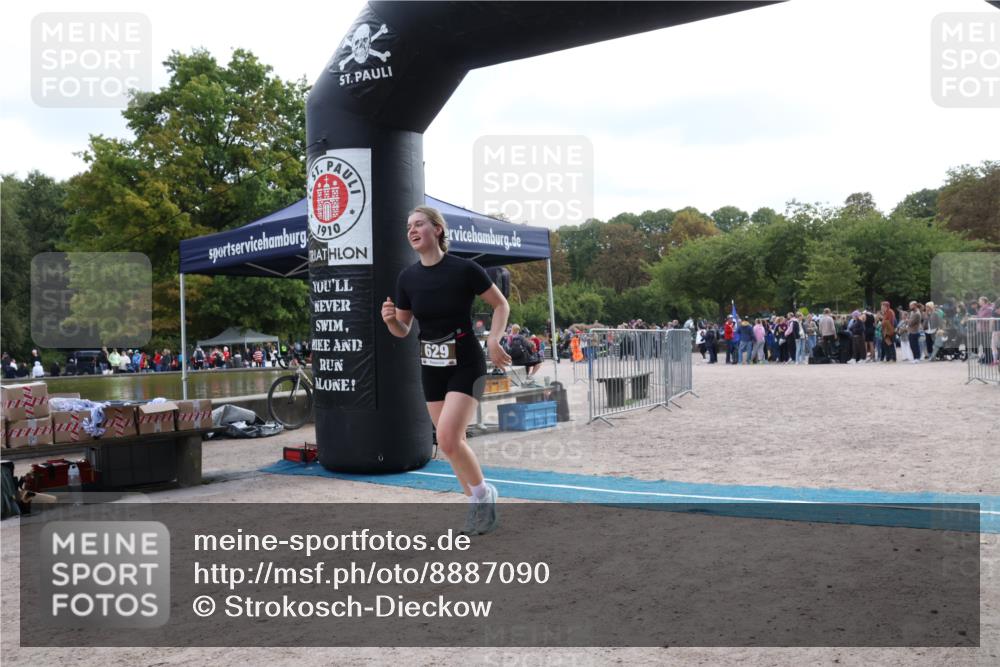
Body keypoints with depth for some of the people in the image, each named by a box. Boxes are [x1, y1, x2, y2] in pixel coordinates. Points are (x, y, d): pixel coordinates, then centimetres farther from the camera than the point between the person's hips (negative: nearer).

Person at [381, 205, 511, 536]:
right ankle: (478, 504, 28)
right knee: (450, 442, 9)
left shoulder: (464, 269, -13)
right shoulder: (407, 277, 0)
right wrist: (390, 319, -13)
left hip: (466, 365, -5)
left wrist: (494, 340, -15)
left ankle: (484, 493, 8)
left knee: (448, 438, -18)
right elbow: (403, 330, 8)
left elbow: (501, 304, -1)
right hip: (431, 367, 5)